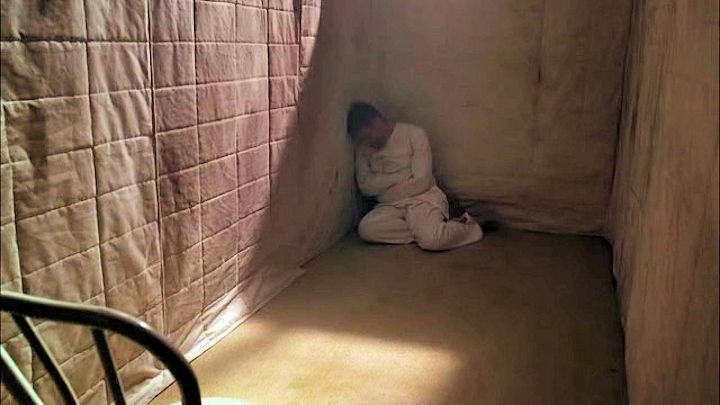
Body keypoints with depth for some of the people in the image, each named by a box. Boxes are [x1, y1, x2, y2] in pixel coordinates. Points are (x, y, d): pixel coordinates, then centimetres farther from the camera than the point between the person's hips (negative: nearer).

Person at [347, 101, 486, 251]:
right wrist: (400, 176, -9)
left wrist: (384, 192, -4)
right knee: (366, 229, -29)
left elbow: (422, 182, -11)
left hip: (423, 197, -4)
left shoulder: (414, 133, -4)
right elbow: (365, 186, -1)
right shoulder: (363, 147, 9)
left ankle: (469, 228, -3)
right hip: (390, 206, 4)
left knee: (432, 240, -35)